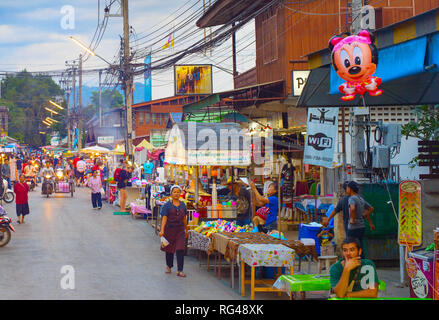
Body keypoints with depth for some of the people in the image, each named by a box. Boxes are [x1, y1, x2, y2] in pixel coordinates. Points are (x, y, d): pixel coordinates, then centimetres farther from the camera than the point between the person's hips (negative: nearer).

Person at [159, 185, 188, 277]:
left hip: (180, 230, 2)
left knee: (180, 250, -7)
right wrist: (162, 230, -20)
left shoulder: (182, 205, 8)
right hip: (169, 229, -2)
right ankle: (168, 266, 34)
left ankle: (179, 271, -5)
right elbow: (164, 218, -11)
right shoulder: (167, 205, -4)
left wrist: (186, 230, 19)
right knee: (169, 250, 10)